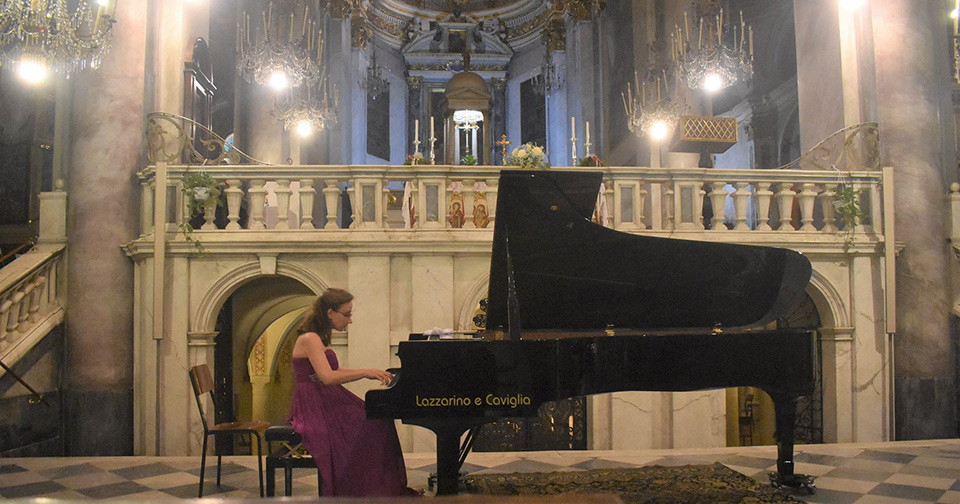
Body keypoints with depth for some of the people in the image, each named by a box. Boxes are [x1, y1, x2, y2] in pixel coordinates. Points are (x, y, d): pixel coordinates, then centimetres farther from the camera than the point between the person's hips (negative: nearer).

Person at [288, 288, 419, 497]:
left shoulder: (319, 339, 17)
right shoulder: (309, 339, -14)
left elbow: (337, 371, 24)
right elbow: (327, 377, -25)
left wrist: (372, 374, 15)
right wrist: (365, 372, -21)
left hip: (326, 403, 9)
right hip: (313, 408, -9)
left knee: (379, 422, -6)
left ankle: (386, 491, -3)